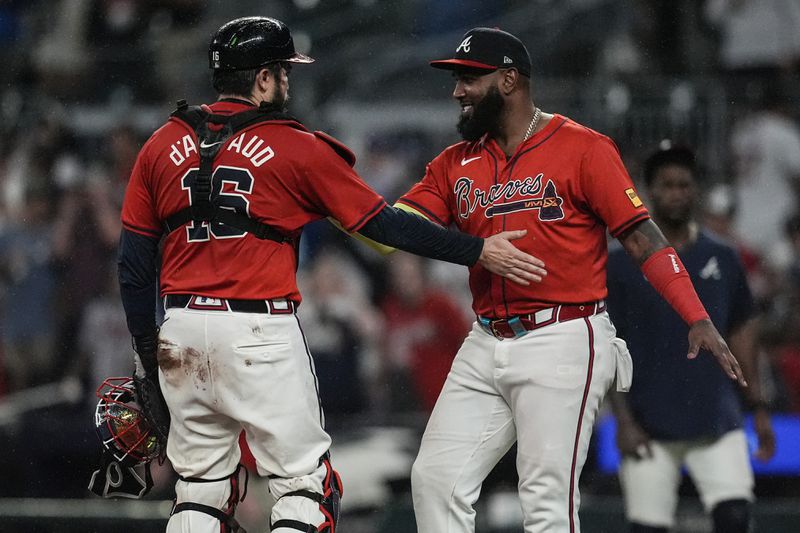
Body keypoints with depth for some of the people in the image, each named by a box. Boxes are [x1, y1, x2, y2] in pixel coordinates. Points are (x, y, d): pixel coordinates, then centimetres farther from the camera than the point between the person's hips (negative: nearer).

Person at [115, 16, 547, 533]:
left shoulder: (161, 146, 8)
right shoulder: (297, 147, -3)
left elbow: (134, 265, 8)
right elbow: (382, 223, -2)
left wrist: (148, 355, 16)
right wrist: (478, 251, 6)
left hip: (181, 330, 5)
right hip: (261, 333, -5)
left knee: (201, 486, 12)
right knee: (304, 480, 1)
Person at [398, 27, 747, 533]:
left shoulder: (583, 148, -3)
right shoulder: (455, 164, 14)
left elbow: (642, 238, -8)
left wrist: (698, 320, -17)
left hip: (564, 344, -6)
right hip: (486, 346, 6)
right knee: (436, 478, 1)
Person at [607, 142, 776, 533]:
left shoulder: (723, 258, 10)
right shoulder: (621, 263, -1)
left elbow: (742, 332, 16)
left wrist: (758, 406, 11)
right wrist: (624, 420, -8)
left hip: (718, 422, 2)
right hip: (649, 426, -2)